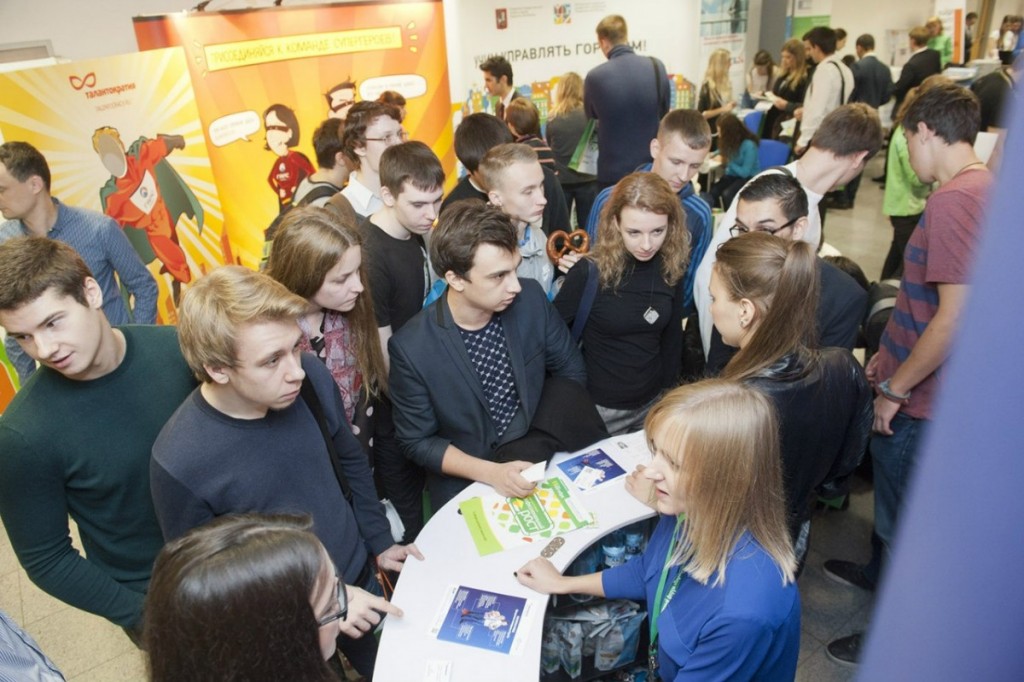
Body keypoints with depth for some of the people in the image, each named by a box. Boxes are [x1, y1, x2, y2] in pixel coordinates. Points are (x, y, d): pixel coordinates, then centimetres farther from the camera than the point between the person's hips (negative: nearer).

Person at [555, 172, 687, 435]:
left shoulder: (671, 269, -7)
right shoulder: (590, 272, -20)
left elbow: (672, 337, 6)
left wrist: (669, 388, 11)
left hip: (652, 402, 4)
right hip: (599, 406, -4)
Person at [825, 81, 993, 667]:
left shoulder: (954, 200, -25)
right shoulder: (984, 187, 6)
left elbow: (957, 317, -29)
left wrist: (895, 387, -18)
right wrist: (892, 355, 18)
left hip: (923, 402, -9)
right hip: (923, 386, 9)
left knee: (906, 518, 10)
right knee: (893, 492, 28)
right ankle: (879, 572, 52)